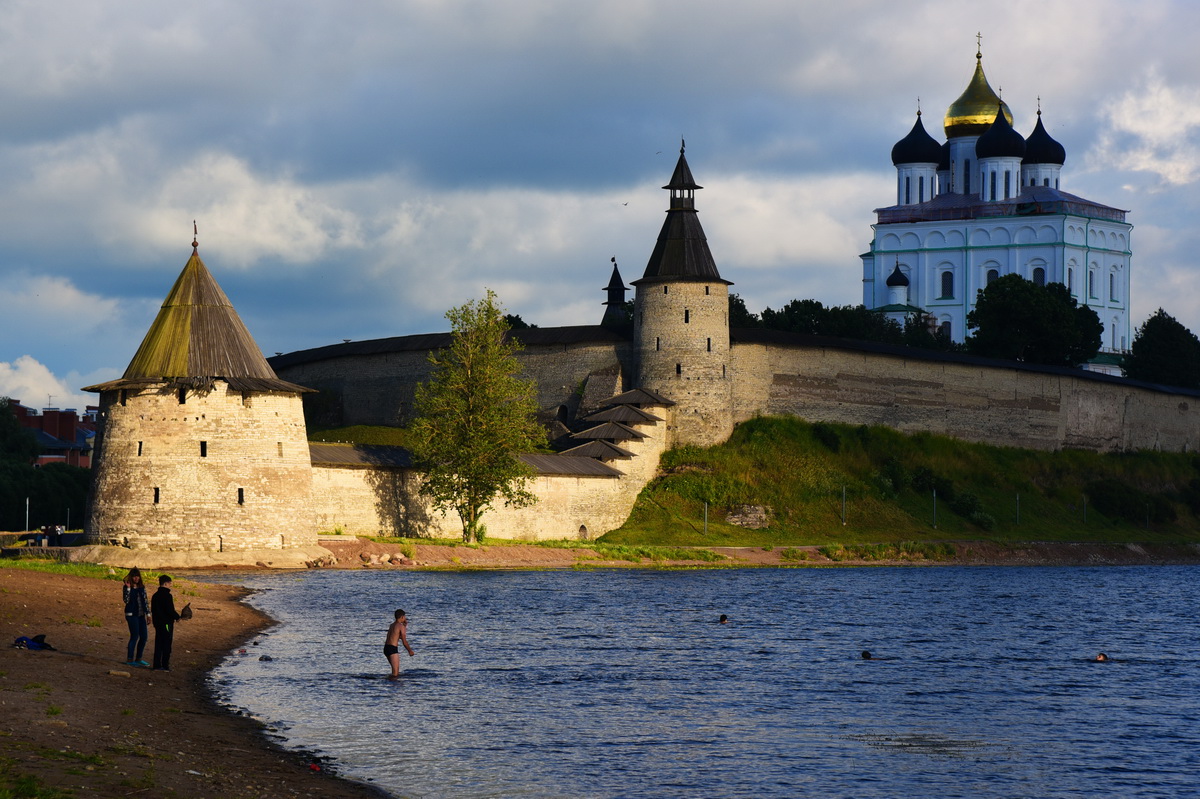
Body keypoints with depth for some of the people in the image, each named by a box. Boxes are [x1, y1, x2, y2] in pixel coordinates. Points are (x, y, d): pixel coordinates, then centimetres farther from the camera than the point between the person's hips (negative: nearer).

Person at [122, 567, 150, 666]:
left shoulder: (142, 587, 11)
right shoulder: (127, 587, -4)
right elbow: (126, 600, -16)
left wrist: (148, 613, 12)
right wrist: (128, 588, -23)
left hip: (141, 615, 6)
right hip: (131, 614, -6)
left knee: (144, 636, 6)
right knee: (134, 636, -11)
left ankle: (138, 658, 17)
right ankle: (129, 659, -5)